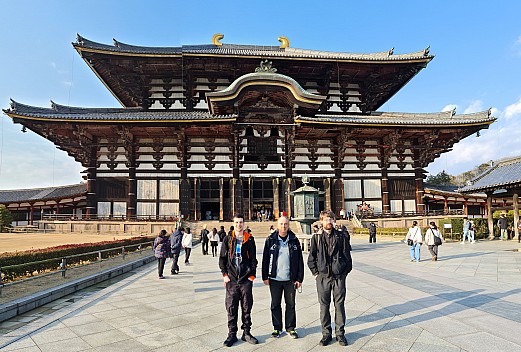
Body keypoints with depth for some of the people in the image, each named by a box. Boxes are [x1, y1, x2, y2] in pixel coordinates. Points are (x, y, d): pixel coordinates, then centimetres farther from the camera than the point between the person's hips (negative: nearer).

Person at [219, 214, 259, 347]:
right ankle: (232, 334, 17)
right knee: (231, 308, 5)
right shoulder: (228, 239, 5)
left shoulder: (249, 239, 4)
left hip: (246, 280, 0)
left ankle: (246, 333, 21)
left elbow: (253, 259, 5)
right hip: (231, 280, 0)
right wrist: (225, 274, -2)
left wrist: (252, 275, -2)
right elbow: (222, 258, 6)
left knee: (247, 308, 8)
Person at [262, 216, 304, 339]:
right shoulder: (270, 240, -2)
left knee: (291, 304, 10)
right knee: (275, 305, 11)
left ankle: (290, 327, 25)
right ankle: (277, 328, 25)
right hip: (275, 278, 0)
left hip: (290, 279, 0)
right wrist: (265, 277, -2)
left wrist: (299, 278, -2)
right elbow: (265, 259, 1)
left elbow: (300, 260, 2)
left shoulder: (294, 240, 0)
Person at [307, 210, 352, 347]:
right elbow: (311, 258, 6)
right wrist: (316, 273, 1)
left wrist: (345, 272, 2)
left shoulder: (341, 237, 1)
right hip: (322, 278, 0)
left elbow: (347, 256, 5)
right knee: (324, 306, 8)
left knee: (339, 305, 7)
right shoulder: (316, 237, 1)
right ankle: (326, 334, 22)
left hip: (339, 277, 0)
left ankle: (340, 333, 22)